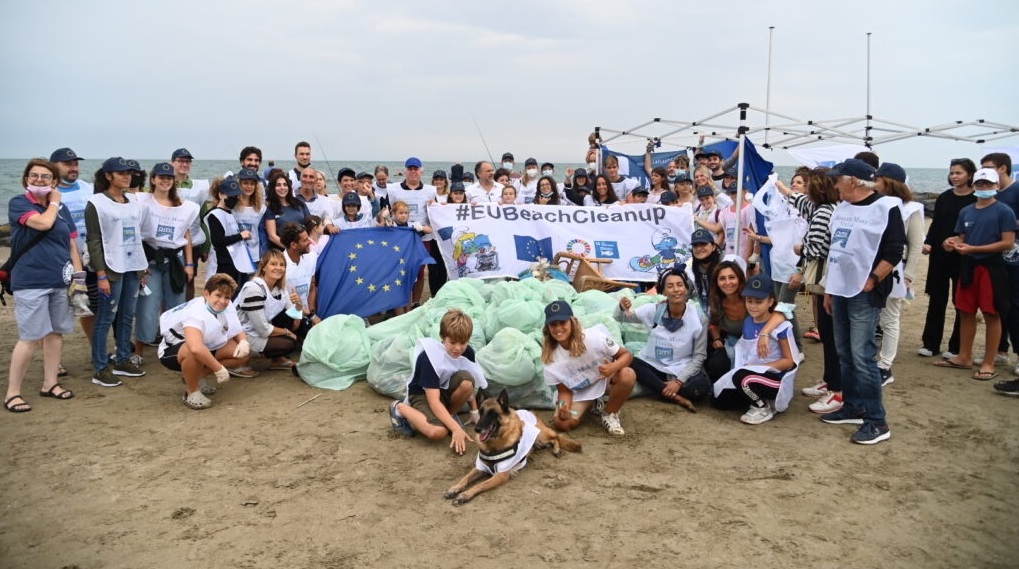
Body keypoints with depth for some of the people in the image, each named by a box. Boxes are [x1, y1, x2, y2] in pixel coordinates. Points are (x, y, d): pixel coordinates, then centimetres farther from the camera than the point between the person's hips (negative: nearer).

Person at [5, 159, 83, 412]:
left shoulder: (62, 209, 11)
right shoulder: (18, 203, -4)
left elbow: (72, 245, 14)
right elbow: (43, 223, -23)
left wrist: (79, 277, 8)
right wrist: (53, 203, -4)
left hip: (60, 282, 5)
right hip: (31, 282, -5)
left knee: (56, 333, 11)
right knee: (31, 338, -6)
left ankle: (50, 384, 23)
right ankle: (12, 393, 5)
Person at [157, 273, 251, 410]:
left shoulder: (227, 307, -11)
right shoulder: (196, 312, -33)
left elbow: (239, 332, 4)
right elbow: (196, 348, -50)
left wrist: (243, 341, -21)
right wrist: (219, 369, -40)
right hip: (172, 351, -8)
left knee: (244, 352, -9)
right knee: (193, 352, -42)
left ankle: (200, 376, 7)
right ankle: (192, 392, -15)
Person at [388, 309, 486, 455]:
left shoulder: (467, 352, -13)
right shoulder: (430, 357, -31)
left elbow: (469, 385, 6)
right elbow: (433, 401, -34)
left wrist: (475, 411, 4)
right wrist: (456, 428, -40)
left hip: (445, 390, 5)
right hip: (422, 394, -5)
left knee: (466, 379, -29)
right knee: (438, 432, -33)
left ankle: (450, 414, -2)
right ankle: (400, 408, -4)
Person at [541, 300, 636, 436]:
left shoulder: (593, 337, -29)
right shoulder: (551, 358, -21)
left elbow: (627, 355, -19)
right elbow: (565, 390, -11)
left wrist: (613, 367, -42)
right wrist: (563, 406, -35)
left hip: (605, 378, -1)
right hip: (579, 392, 2)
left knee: (628, 374, -35)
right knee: (562, 423, -22)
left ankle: (609, 414, -7)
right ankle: (593, 405, 11)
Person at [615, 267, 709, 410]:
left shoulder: (699, 317, -9)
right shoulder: (654, 310, -5)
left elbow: (699, 356, -6)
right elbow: (619, 318, 2)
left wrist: (679, 381, -18)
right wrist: (622, 308, -23)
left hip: (683, 372, -2)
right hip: (653, 367, 2)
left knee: (702, 385, -33)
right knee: (627, 363, -28)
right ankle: (676, 397, -22)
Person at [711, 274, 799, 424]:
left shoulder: (781, 326, -15)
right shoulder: (747, 322, 5)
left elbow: (789, 361, -13)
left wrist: (758, 367, -18)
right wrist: (745, 367, -4)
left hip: (776, 378, -8)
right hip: (750, 374, 8)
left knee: (742, 377, -36)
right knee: (720, 400, -2)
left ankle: (763, 408, -8)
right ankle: (759, 397, 15)